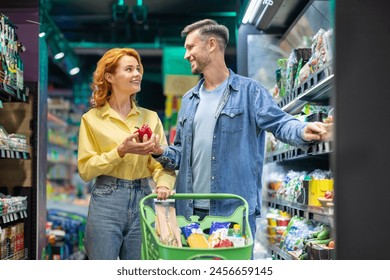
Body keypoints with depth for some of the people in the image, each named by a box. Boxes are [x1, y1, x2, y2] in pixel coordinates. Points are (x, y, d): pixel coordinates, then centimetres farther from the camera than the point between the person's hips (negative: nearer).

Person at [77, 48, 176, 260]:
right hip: (106, 200, -3)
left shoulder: (150, 117, 9)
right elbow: (85, 170, -4)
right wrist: (120, 151, -15)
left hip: (142, 200, 3)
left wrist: (163, 184, -17)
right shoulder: (92, 119, 1)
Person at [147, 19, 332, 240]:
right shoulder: (189, 100, 17)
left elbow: (279, 122, -13)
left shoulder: (249, 90, -1)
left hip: (236, 210, -5)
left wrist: (304, 132, -34)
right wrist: (162, 153, 0)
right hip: (191, 211, 6)